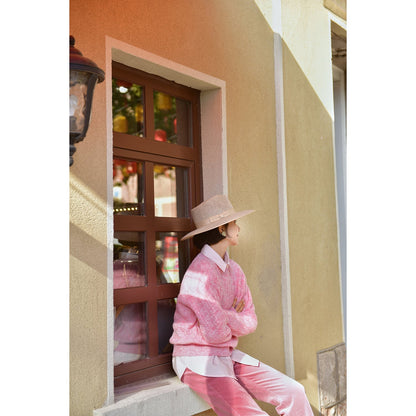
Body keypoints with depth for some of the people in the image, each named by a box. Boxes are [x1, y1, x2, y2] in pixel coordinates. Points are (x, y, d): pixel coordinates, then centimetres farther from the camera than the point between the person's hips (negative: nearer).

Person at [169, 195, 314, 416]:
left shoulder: (234, 269, 8)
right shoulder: (201, 273, -19)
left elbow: (250, 322, 6)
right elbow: (216, 332, -23)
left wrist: (226, 316, -12)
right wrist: (234, 318, -3)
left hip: (228, 355, 8)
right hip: (197, 359, -8)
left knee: (294, 393, 0)